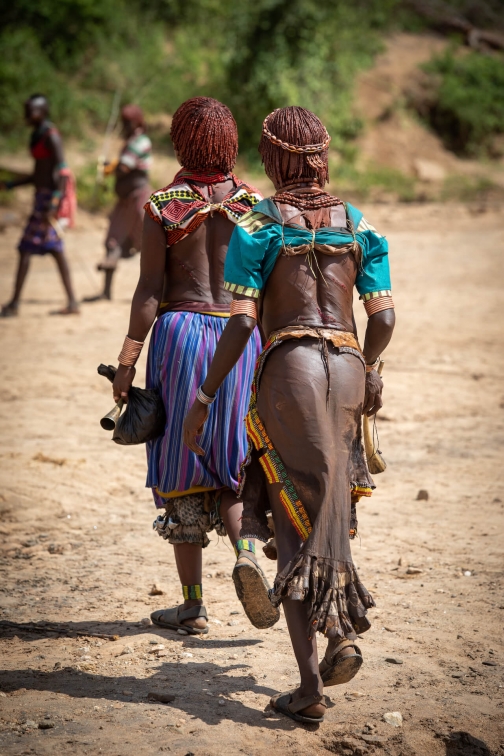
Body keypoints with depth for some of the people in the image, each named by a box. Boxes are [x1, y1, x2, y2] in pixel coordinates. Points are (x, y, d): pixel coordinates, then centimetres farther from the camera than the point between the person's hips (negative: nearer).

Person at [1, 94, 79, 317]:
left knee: (26, 248, -7)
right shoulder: (37, 136, 15)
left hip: (50, 197, -10)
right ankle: (72, 302, 11)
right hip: (43, 195, 10)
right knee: (55, 250, 10)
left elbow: (61, 172, -20)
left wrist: (53, 205, -26)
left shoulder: (51, 136, -14)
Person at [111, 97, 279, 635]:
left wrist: (127, 361, -4)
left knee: (181, 472, 6)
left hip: (180, 331, -2)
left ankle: (193, 606, 9)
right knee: (232, 462, 15)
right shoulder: (255, 204, 2)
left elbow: (150, 290, -8)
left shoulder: (162, 207, -5)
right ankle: (244, 551, -15)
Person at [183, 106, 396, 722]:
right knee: (329, 505, 22)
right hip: (348, 367, 4)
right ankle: (344, 633, 8)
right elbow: (384, 317, 6)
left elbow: (241, 321, -9)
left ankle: (310, 688, -1)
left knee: (293, 522, 1)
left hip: (288, 366, -4)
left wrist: (202, 400, -3)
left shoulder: (256, 226, -3)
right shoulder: (358, 225, 9)